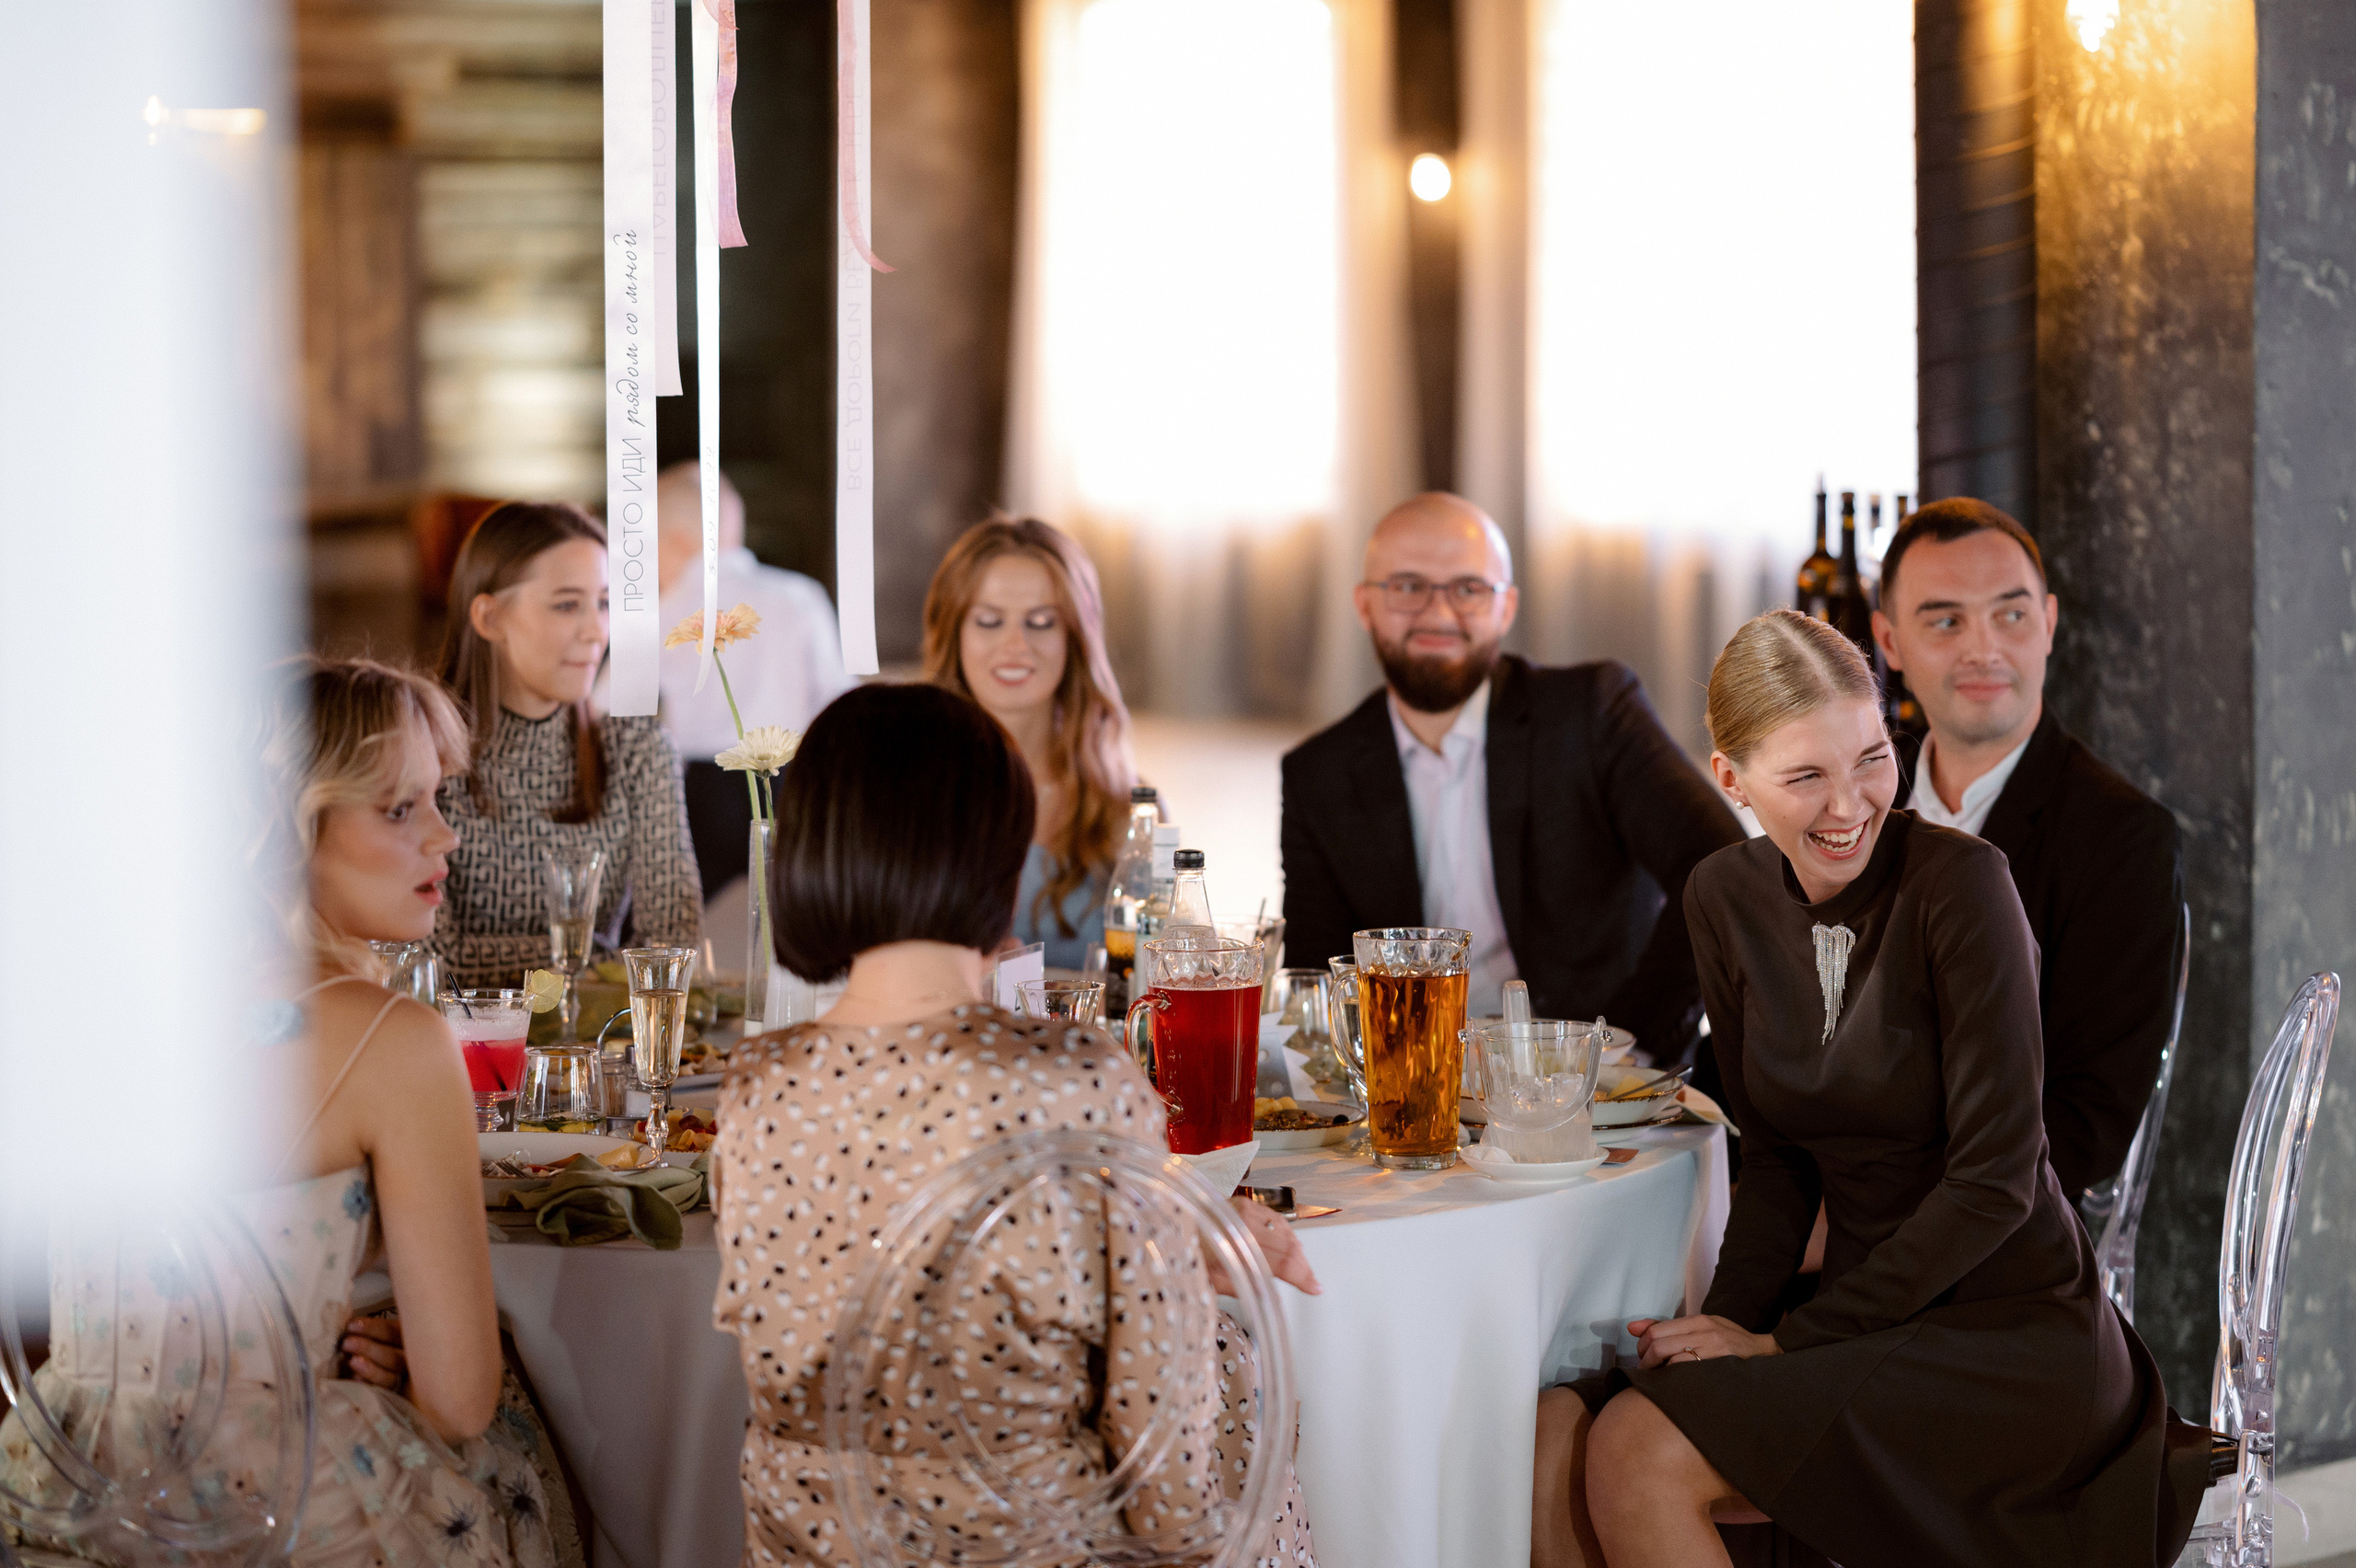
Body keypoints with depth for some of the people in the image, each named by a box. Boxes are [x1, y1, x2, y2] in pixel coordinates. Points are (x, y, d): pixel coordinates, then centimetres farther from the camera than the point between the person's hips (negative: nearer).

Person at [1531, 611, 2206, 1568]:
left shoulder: (1958, 883, -15)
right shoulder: (1726, 900, 3)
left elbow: (1994, 1176, -16)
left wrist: (1788, 1341, -14)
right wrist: (1724, 1320, -7)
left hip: (2017, 1340, -5)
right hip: (1871, 1326, 6)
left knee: (1642, 1455, -24)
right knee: (1557, 1440, -17)